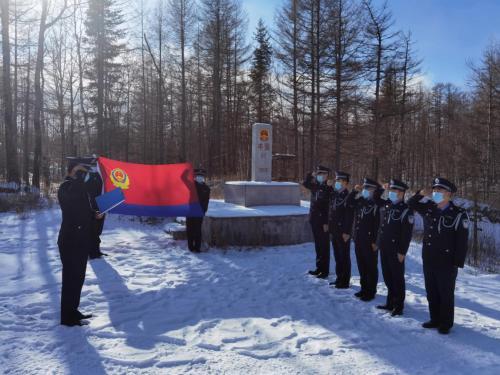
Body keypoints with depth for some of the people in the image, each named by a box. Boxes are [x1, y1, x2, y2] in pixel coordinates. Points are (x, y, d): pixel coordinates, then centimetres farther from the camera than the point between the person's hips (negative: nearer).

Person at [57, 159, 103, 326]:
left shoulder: (79, 187, 17)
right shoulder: (66, 187, -11)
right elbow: (73, 200, -36)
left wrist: (94, 214, 5)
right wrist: (80, 175, -27)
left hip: (81, 240, 9)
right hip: (70, 240, -9)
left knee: (78, 277, 16)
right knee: (71, 278, -3)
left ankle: (73, 311, 28)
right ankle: (67, 317, 7)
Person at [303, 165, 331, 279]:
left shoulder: (329, 189, -12)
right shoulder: (315, 186, 7)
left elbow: (330, 208, -16)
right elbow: (305, 183, 17)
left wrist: (326, 223, -19)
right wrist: (311, 175, 0)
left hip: (323, 222, -7)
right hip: (314, 220, 7)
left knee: (324, 246, 2)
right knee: (318, 245, 15)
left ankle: (325, 270, 11)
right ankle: (319, 267, 25)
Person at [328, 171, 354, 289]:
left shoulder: (348, 197, -14)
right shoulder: (334, 195, 9)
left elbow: (349, 217, -17)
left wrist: (347, 232, -19)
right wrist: (330, 229, 13)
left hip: (343, 232, -7)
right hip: (334, 231, 7)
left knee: (344, 256, 3)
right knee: (337, 255, 15)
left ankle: (345, 281, 12)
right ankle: (339, 278, 27)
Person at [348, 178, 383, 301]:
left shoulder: (377, 204, -14)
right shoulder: (360, 201, 6)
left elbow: (378, 225, -17)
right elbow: (349, 202, 14)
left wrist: (375, 241, -19)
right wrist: (355, 191, 0)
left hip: (370, 241, -7)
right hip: (358, 239, 7)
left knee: (371, 267, 6)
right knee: (361, 265, 16)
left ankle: (371, 291, 17)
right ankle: (364, 288, 29)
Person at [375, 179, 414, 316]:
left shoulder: (406, 210, -14)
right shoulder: (386, 204, 6)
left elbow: (407, 234, -16)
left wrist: (402, 252, -17)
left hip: (396, 250, -7)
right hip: (384, 247, 7)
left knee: (397, 278, 5)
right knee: (387, 276, 15)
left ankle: (399, 306, 17)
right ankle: (390, 302, 29)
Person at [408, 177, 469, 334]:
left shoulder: (459, 214, -12)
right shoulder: (428, 208, 3)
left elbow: (462, 241, -12)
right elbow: (411, 204, 14)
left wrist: (458, 263, -14)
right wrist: (421, 194, -7)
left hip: (447, 262, -5)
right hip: (428, 260, 5)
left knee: (446, 294, 8)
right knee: (431, 292, 16)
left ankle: (446, 323, 23)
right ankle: (435, 319, 31)